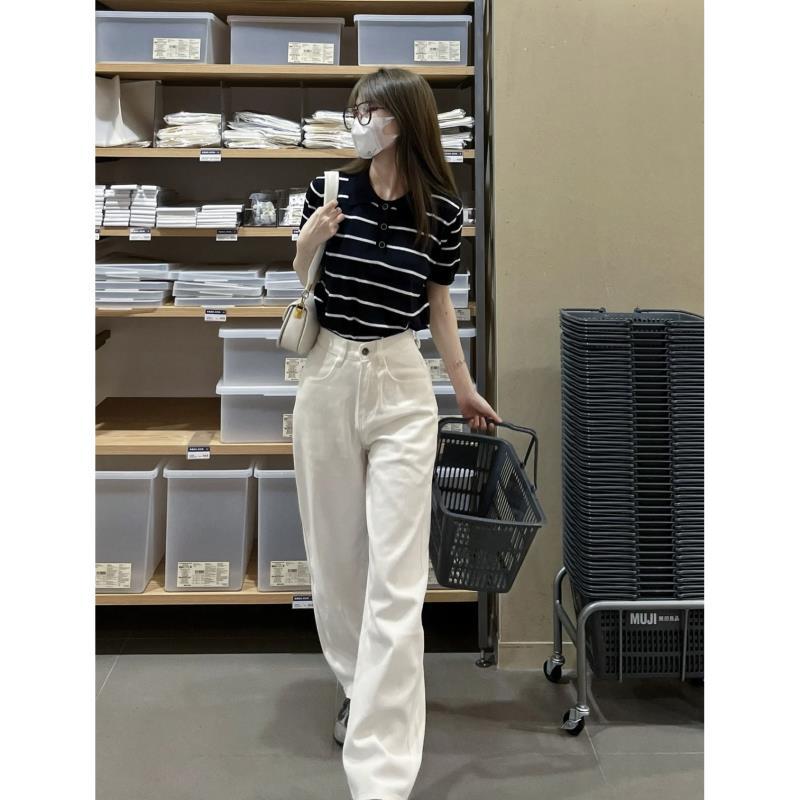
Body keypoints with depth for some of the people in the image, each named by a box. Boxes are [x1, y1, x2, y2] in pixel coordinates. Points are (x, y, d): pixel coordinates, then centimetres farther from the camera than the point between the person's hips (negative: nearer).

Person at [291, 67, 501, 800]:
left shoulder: (442, 208, -4)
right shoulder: (330, 190, -2)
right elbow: (293, 290, 9)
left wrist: (466, 388, 16)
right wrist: (310, 240, -12)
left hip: (402, 387, -2)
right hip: (326, 377, 2)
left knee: (396, 579, -7)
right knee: (335, 555, 13)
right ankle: (360, 687, 38)